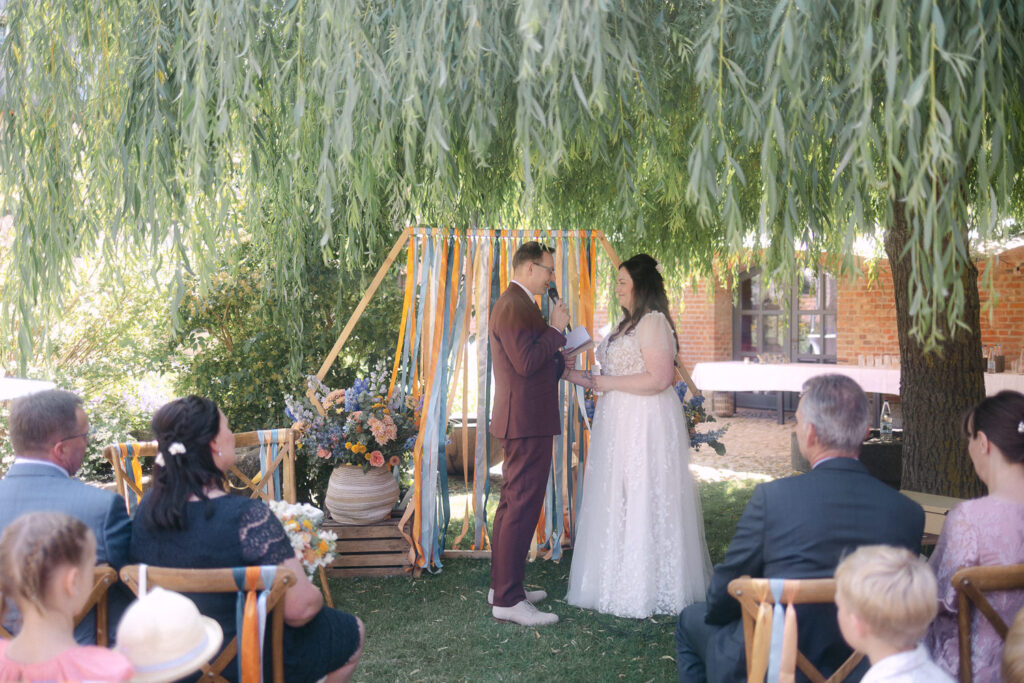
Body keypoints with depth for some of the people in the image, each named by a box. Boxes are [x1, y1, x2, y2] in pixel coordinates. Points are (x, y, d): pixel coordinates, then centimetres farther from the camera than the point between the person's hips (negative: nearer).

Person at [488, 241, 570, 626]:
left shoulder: (514, 303, 18)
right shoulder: (515, 306, -17)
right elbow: (527, 363, -25)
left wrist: (564, 362, 15)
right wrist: (556, 329, -16)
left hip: (519, 421, 12)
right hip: (527, 421, -12)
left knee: (512, 504, 17)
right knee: (522, 508, -9)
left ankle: (502, 585, 27)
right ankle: (508, 599, -5)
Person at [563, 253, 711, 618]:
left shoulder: (653, 322, -13)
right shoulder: (628, 324, 16)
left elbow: (659, 378, -21)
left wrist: (608, 383, -14)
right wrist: (579, 377, 12)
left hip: (646, 424, -10)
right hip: (621, 422, 10)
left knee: (643, 502, -2)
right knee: (618, 502, 11)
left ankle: (646, 590, 8)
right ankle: (624, 582, 20)